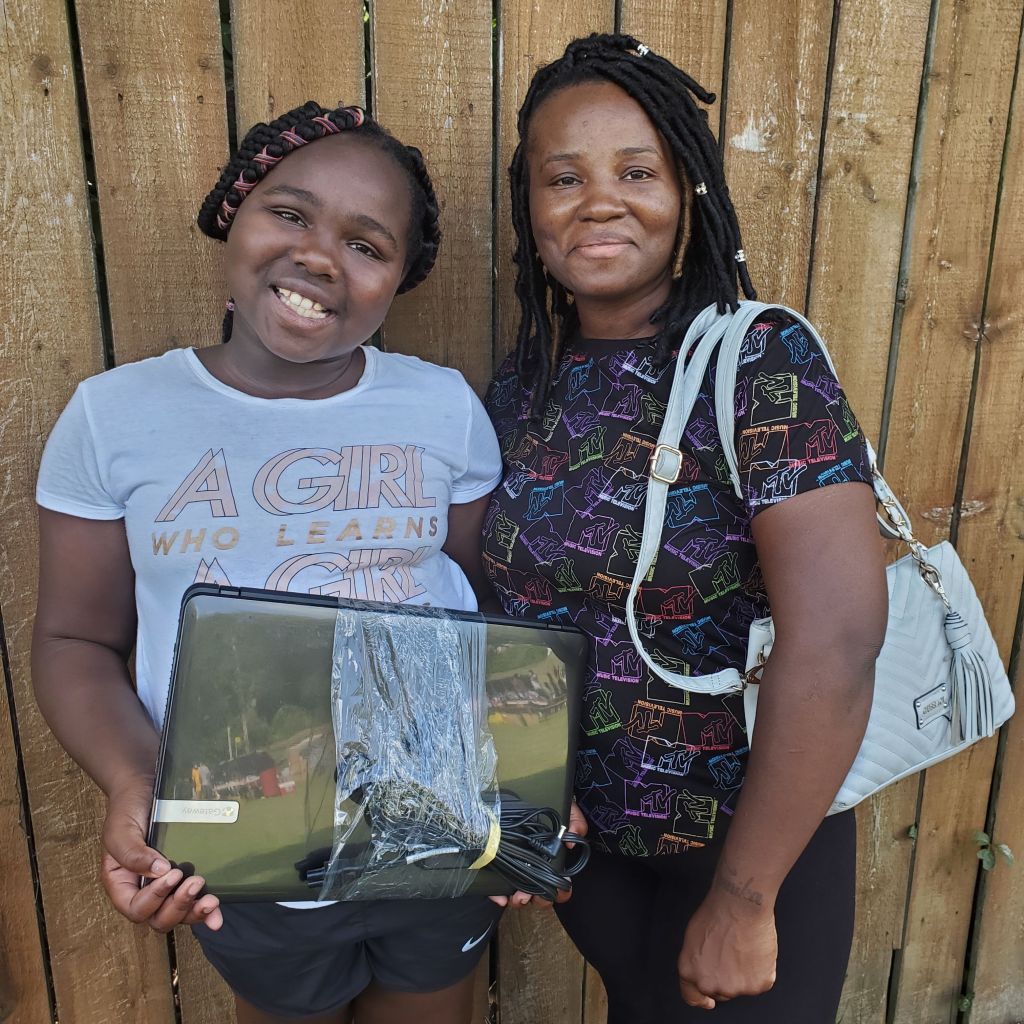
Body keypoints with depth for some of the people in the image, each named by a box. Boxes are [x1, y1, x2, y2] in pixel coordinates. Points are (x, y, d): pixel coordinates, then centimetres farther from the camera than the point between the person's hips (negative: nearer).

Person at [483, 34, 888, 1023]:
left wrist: (744, 897, -20)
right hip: (582, 827, 5)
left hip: (743, 832, -4)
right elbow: (517, 602, 3)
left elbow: (836, 642, -27)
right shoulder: (521, 386, -4)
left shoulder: (761, 364, -21)